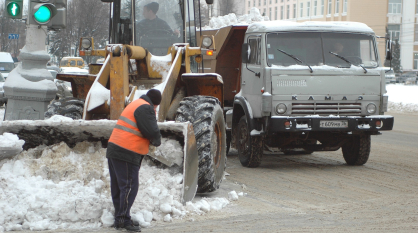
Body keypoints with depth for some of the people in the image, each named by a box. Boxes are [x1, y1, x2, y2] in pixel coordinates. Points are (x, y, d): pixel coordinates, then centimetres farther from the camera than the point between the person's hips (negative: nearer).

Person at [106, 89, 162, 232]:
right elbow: (152, 131, -16)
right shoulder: (145, 108, -10)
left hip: (114, 150, 10)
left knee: (118, 187, 14)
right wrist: (157, 141, 4)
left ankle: (119, 218, 21)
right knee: (129, 187, -8)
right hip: (127, 154, -10)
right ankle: (123, 219, -9)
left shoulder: (135, 105, 23)